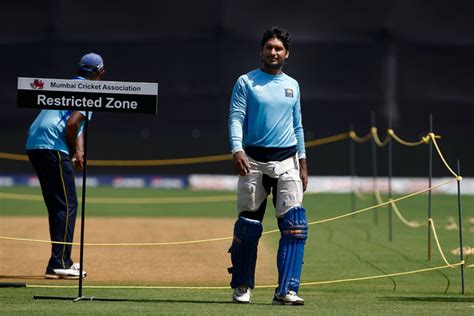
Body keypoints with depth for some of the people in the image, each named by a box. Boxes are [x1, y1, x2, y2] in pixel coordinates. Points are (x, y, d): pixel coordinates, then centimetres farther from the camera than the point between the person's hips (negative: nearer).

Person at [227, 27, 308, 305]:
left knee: (295, 224, -11)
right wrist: (237, 150, -22)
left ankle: (287, 290, -13)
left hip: (287, 161, 3)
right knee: (248, 224, 1)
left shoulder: (292, 85, 15)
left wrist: (303, 164, 13)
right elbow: (236, 118, -6)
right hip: (254, 160, -3)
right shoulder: (246, 82, 3)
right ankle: (242, 287, 16)